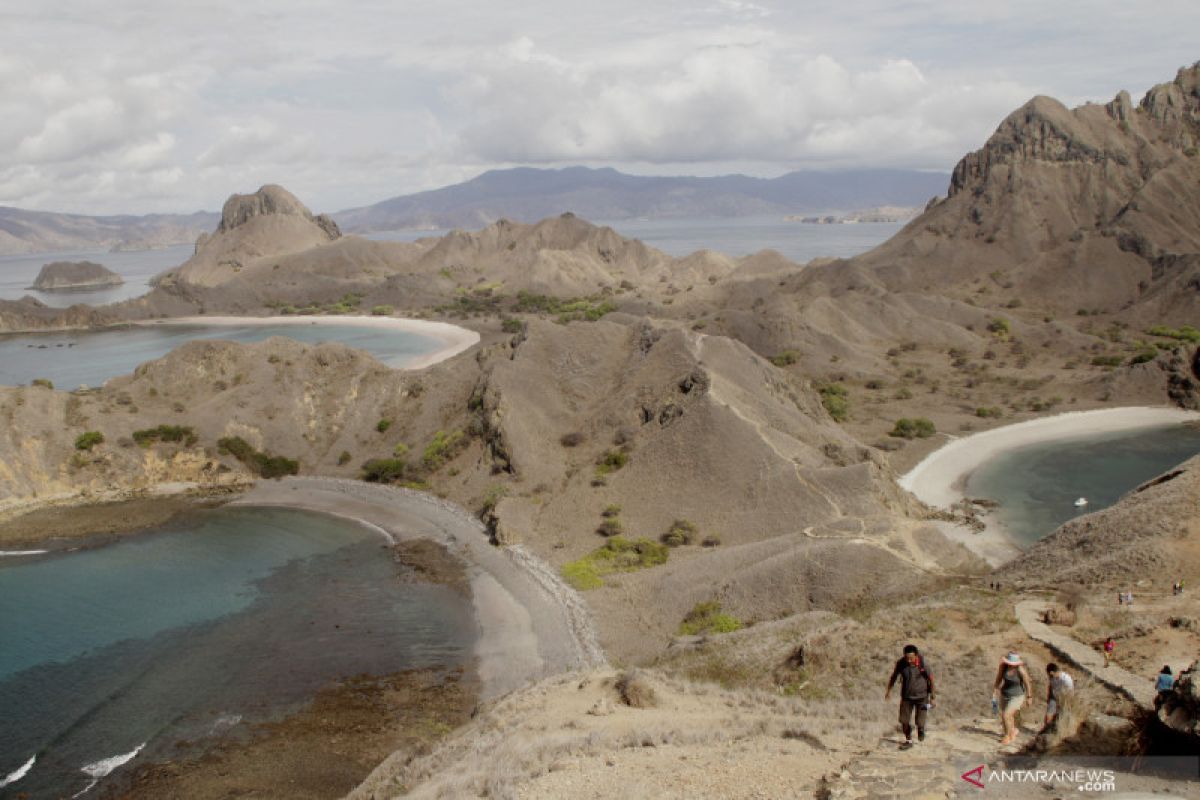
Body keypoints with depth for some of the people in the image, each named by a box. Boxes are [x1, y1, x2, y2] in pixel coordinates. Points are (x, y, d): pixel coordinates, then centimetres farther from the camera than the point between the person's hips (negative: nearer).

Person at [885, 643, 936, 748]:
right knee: (904, 720, -1)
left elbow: (930, 680, -8)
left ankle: (920, 730, 34)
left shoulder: (923, 664, -22)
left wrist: (932, 697, -2)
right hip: (906, 696, 2)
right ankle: (908, 740, 22)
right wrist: (888, 690, 14)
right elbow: (894, 676, 3)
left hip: (921, 696, -2)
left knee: (920, 722, -3)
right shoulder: (901, 663, -16)